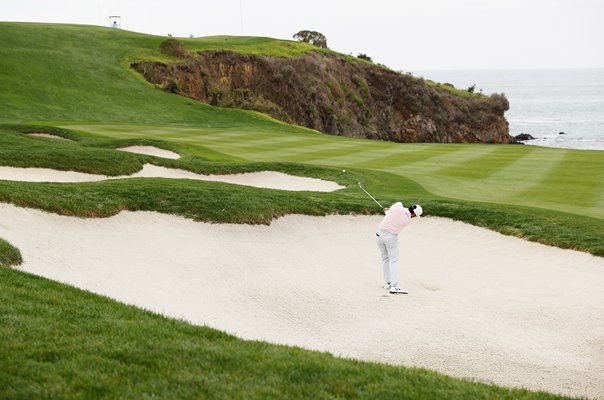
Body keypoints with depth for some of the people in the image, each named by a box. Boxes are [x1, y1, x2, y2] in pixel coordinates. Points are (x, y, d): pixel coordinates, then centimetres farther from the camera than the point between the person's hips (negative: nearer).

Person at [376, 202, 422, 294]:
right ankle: (395, 287, -15)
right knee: (394, 261, -3)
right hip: (391, 237, -5)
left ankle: (387, 283, 21)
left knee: (385, 259, 18)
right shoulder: (408, 221, -9)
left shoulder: (398, 205, -10)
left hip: (380, 233, 5)